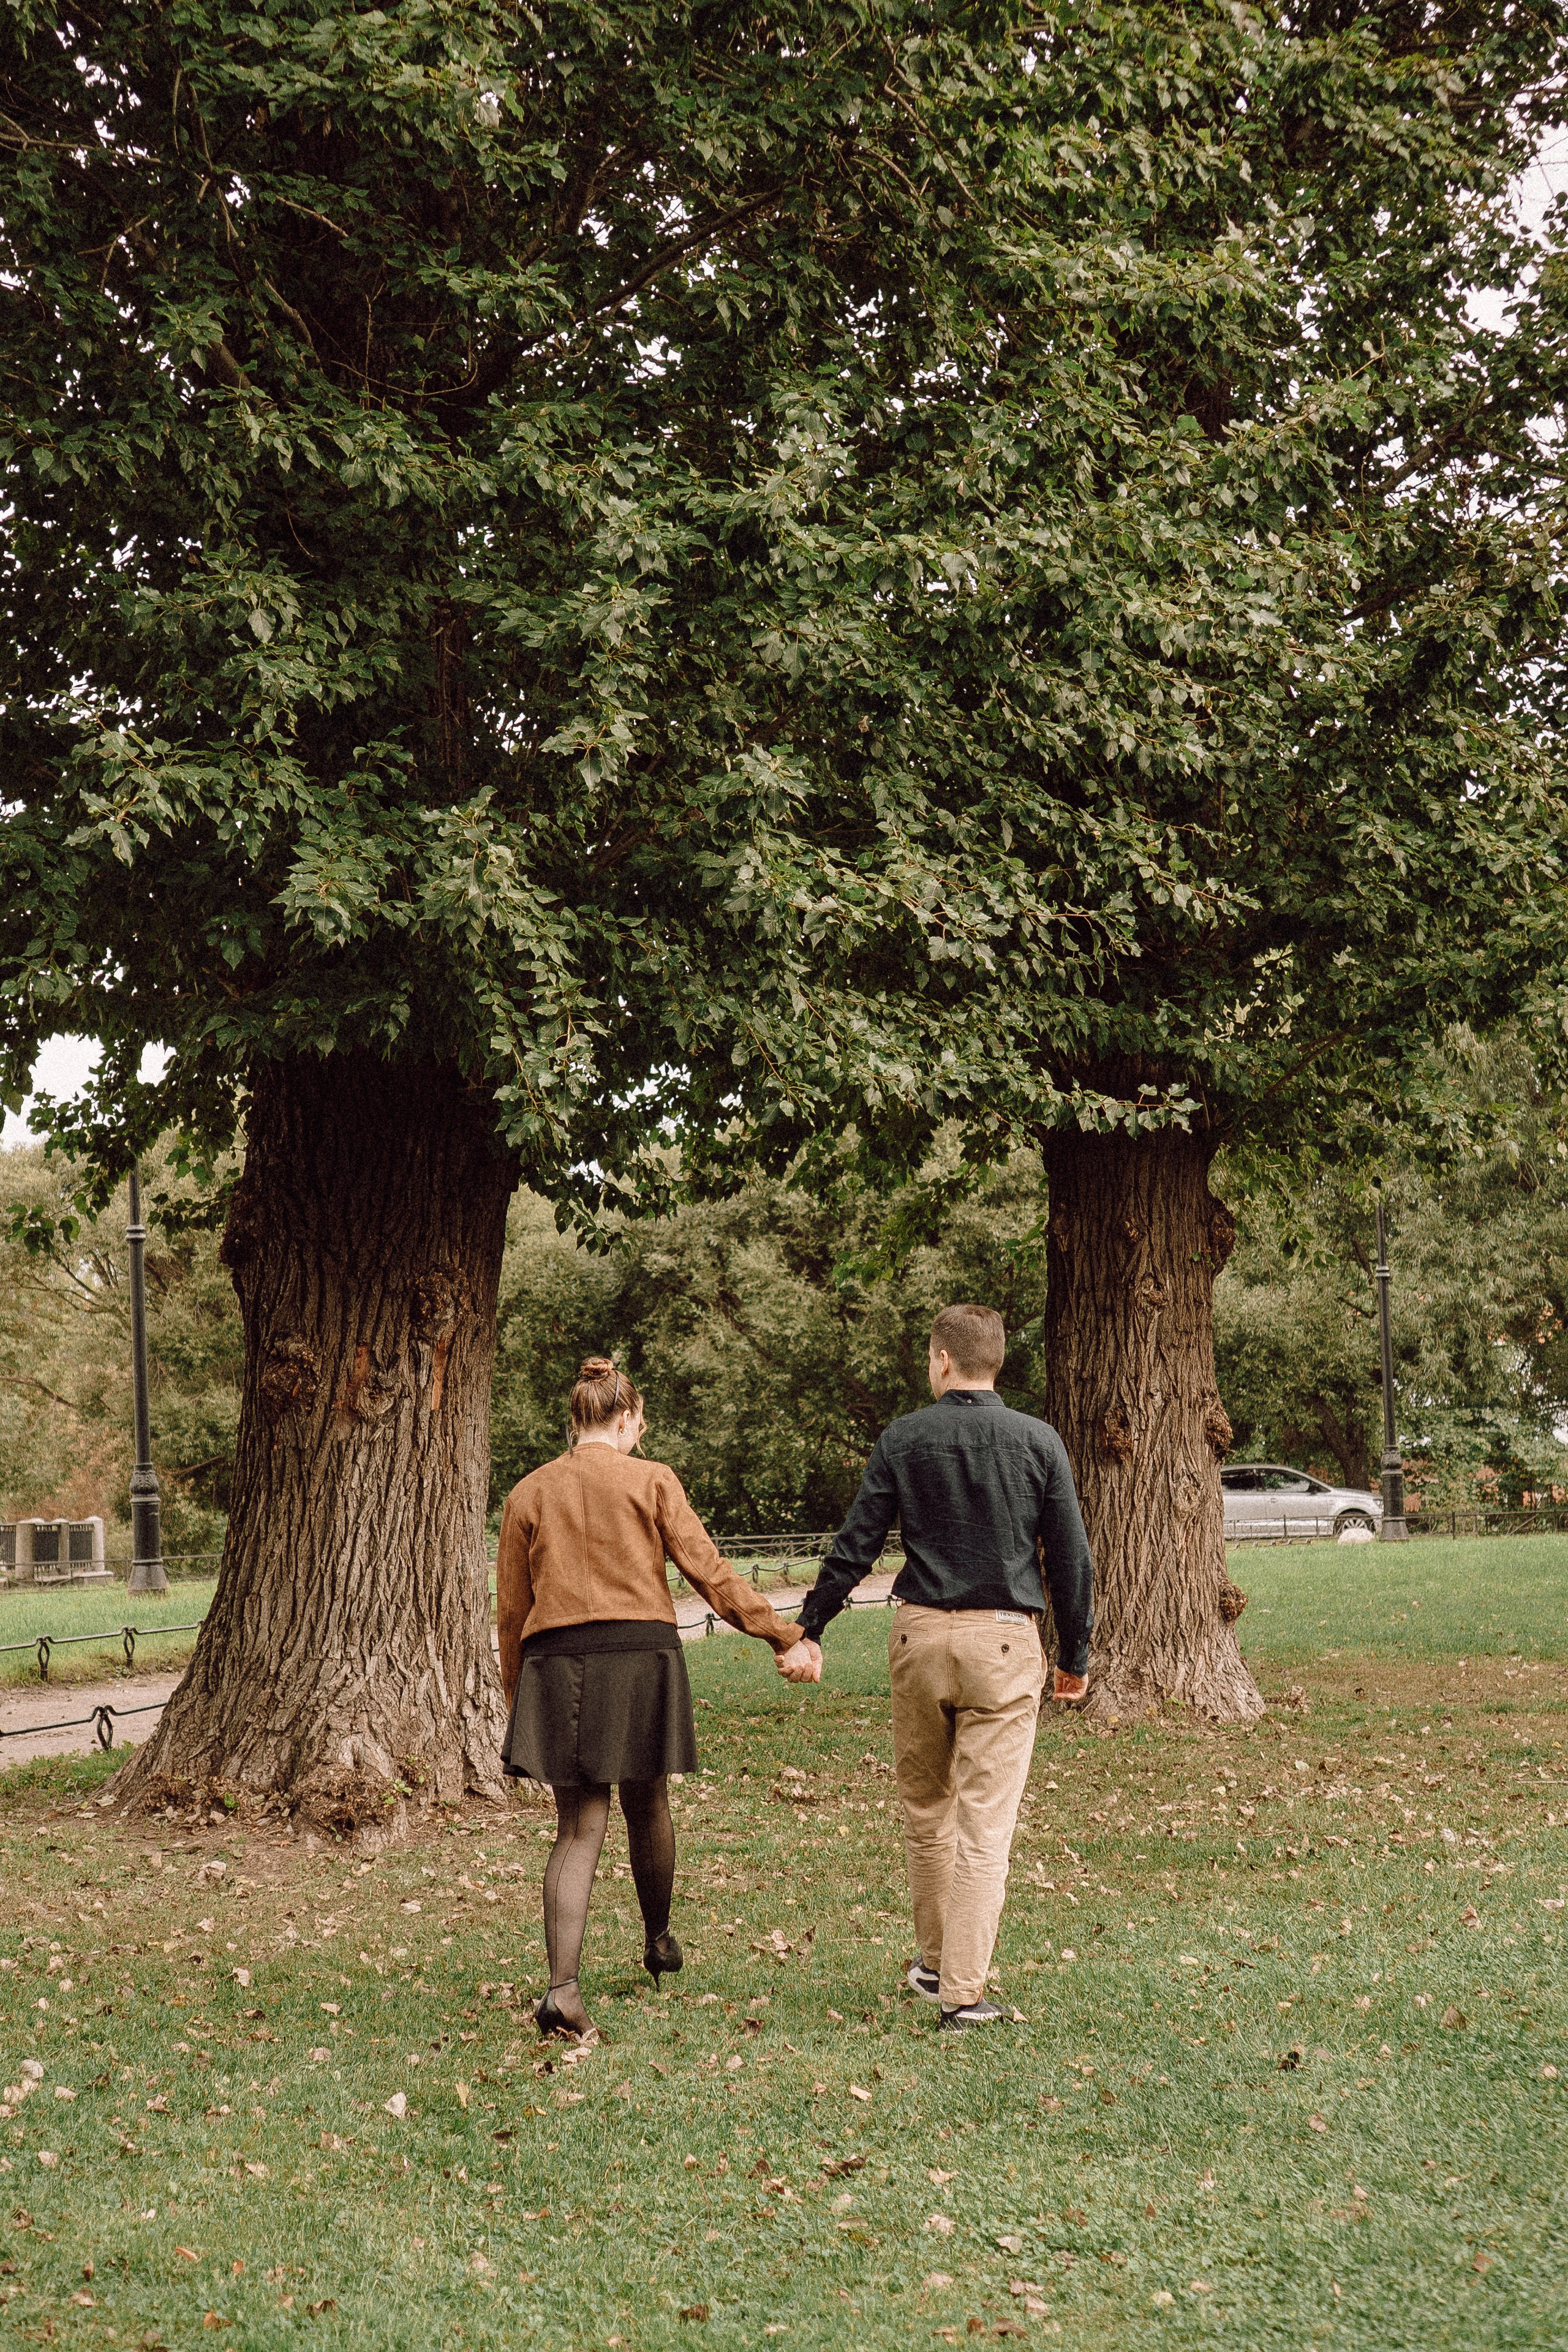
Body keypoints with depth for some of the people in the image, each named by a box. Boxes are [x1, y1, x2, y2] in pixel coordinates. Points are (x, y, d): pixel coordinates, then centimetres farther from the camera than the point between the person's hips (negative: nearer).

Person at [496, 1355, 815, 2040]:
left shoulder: (527, 1494, 8)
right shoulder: (650, 1481, 1)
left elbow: (512, 1609, 10)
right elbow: (709, 1574, -3)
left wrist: (517, 1694, 19)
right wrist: (785, 1638, 2)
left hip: (557, 1663, 2)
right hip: (641, 1654, -2)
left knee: (578, 1827, 3)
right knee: (645, 1802, 20)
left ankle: (563, 1986, -12)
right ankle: (658, 1940, 40)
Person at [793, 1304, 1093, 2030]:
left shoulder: (903, 1439, 0)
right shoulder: (1038, 1442, -1)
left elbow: (855, 1546, 1)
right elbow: (1070, 1559, 1)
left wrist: (808, 1630, 11)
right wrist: (1075, 1656, 12)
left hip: (921, 1636, 1)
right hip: (1004, 1643, -1)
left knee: (925, 1807, 18)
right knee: (985, 1821, 0)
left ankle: (936, 1961, 29)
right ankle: (963, 1991, -1)